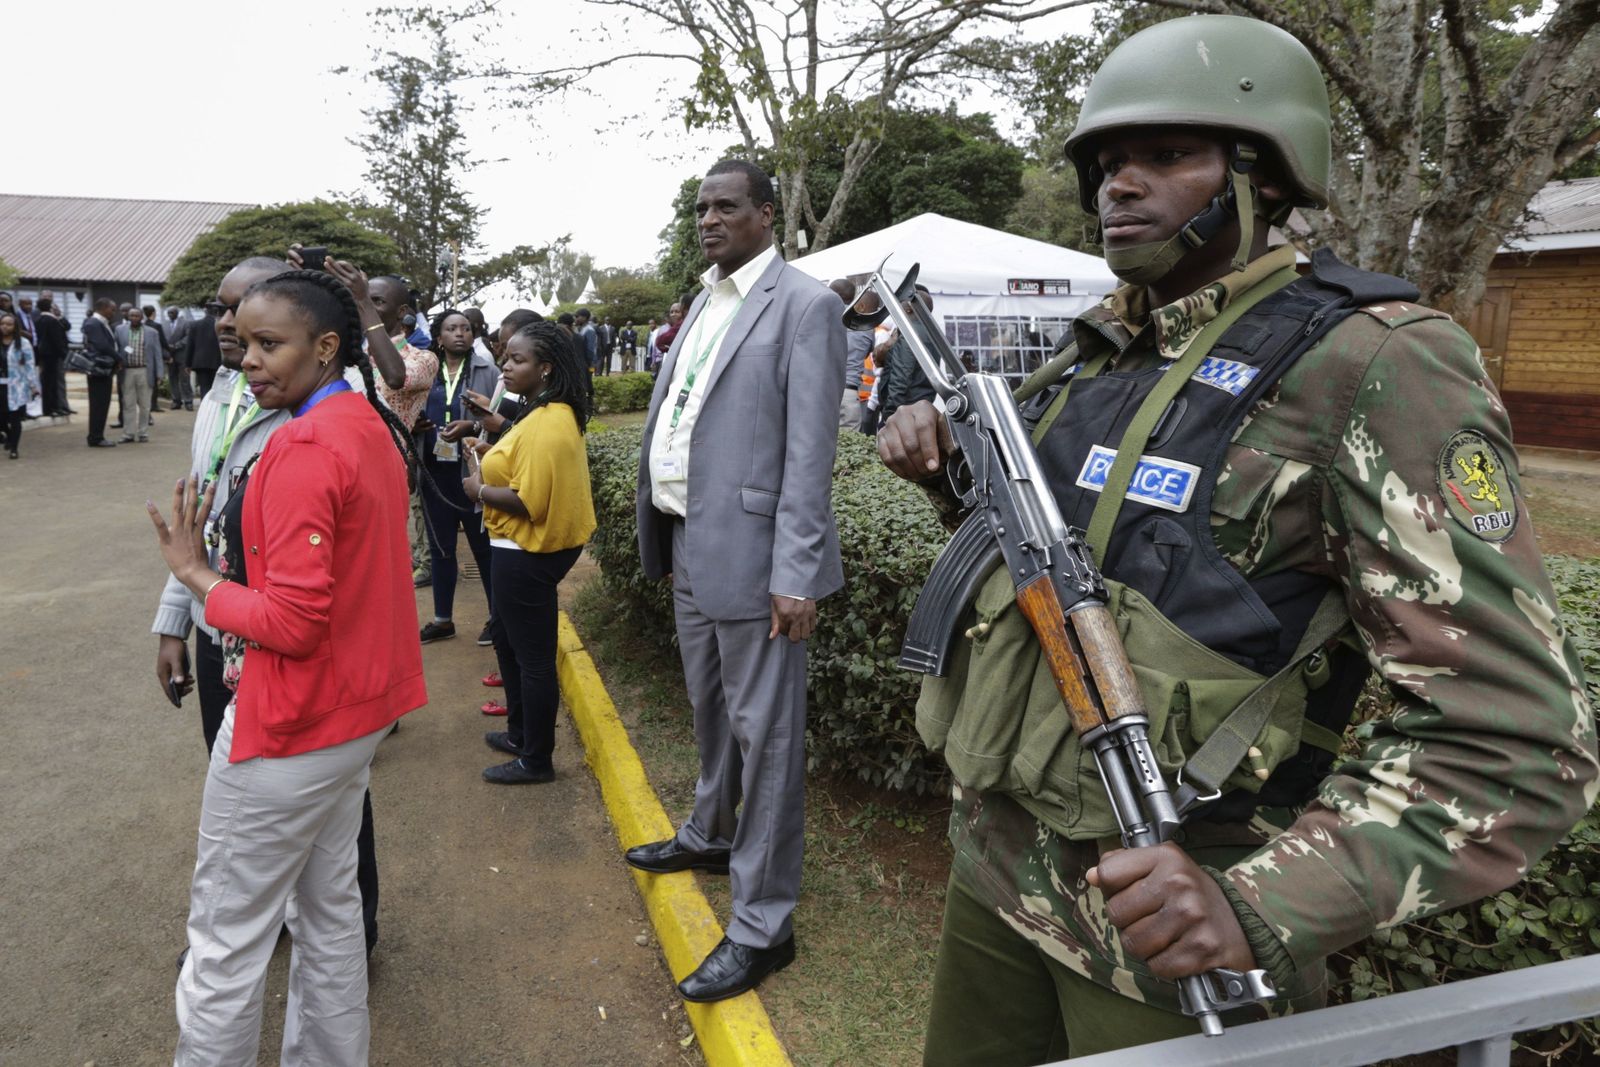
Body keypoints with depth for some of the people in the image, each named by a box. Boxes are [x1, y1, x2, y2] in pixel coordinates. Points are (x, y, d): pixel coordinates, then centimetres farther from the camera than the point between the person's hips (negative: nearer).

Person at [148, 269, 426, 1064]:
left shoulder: (303, 448, -22)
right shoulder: (371, 426, 7)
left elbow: (292, 623, -24)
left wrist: (195, 573, -10)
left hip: (293, 725, -9)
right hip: (356, 706, 10)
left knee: (225, 937, 7)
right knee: (328, 903, 22)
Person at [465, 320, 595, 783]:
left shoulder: (546, 425, -23)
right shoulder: (556, 414, 9)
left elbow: (530, 501, -27)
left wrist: (480, 490, -12)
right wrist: (495, 453, 7)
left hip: (525, 554, -11)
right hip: (528, 549, 11)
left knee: (533, 656, 3)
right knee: (509, 643, 24)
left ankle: (536, 760, 17)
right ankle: (521, 733, 40)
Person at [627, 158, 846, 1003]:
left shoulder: (803, 305, -10)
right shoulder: (704, 302, 16)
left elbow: (810, 451, -16)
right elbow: (672, 418, 14)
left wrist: (795, 575, -21)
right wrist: (660, 535, 10)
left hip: (750, 553, -8)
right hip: (691, 545, 9)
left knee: (764, 733, 0)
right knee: (710, 712, 24)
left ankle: (762, 924, 12)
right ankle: (710, 835, 46)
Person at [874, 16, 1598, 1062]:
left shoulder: (1371, 364, -15)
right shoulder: (1089, 356, 6)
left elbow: (1515, 737, -19)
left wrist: (1262, 908, -29)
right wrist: (954, 464, 1)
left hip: (1167, 917, -6)